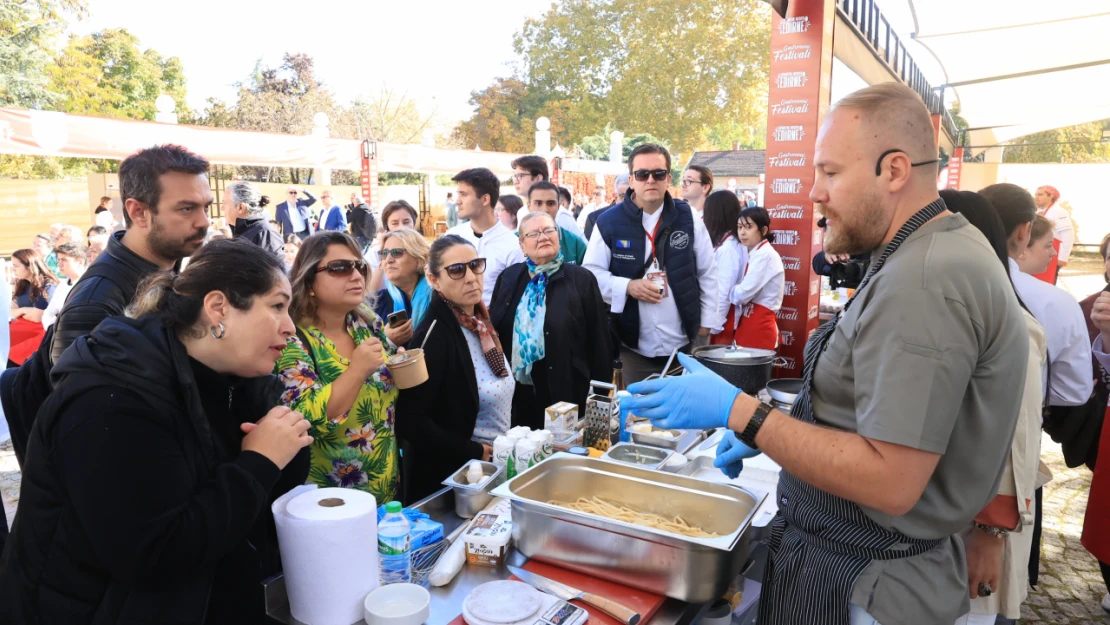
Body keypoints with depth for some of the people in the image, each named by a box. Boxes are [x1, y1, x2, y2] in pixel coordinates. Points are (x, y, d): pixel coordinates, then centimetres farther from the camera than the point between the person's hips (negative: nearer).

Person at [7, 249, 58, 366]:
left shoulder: (47, 286, -11)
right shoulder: (23, 284, 14)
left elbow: (36, 317, -13)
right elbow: (13, 313, 14)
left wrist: (21, 311, 4)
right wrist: (26, 311, -6)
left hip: (38, 331, -7)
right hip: (22, 327, 8)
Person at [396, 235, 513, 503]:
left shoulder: (482, 321, 2)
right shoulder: (434, 337, -22)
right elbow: (410, 422, -25)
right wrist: (476, 453, -19)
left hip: (497, 465, 8)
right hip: (451, 476, -7)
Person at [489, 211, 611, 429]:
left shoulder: (582, 280, -4)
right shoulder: (508, 278, 6)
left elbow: (599, 342, -3)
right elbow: (492, 331, 10)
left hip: (565, 395, -3)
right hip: (515, 395, 3)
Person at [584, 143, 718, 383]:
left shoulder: (688, 218, 0)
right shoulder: (609, 222, -7)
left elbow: (708, 274, 6)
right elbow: (591, 274, -2)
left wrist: (705, 326, 3)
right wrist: (627, 286, -18)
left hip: (685, 345, 2)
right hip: (634, 347, -1)